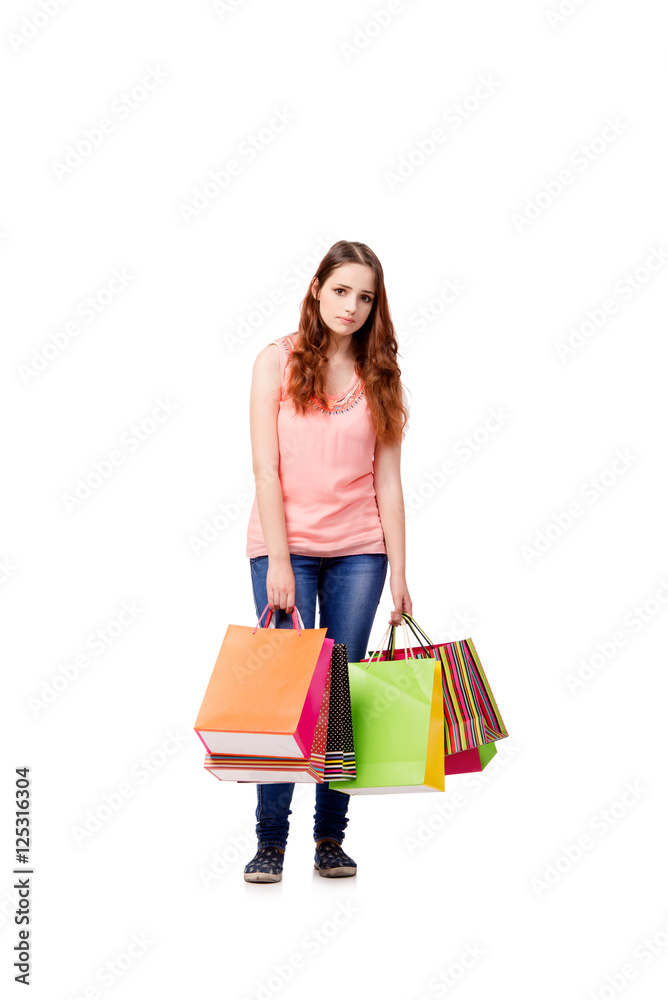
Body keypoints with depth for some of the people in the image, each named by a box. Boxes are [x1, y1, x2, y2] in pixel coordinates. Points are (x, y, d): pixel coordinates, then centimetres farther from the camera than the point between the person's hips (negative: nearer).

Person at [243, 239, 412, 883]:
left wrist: (398, 573, 1)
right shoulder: (278, 361, 1)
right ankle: (270, 842, 5)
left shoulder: (380, 376, 8)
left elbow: (387, 480, 6)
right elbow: (265, 468, -5)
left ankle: (331, 840, 12)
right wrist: (278, 561, -12)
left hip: (358, 550, 2)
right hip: (284, 544, -2)